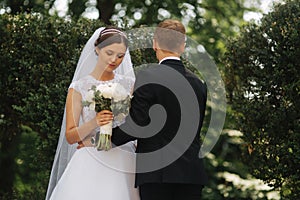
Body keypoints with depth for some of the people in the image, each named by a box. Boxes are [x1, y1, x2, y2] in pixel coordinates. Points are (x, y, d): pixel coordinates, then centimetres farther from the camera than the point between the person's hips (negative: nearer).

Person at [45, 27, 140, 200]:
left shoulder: (129, 85, 10)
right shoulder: (79, 87, 4)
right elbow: (70, 137, -1)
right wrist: (94, 122, -20)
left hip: (122, 165, 2)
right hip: (89, 165, -1)